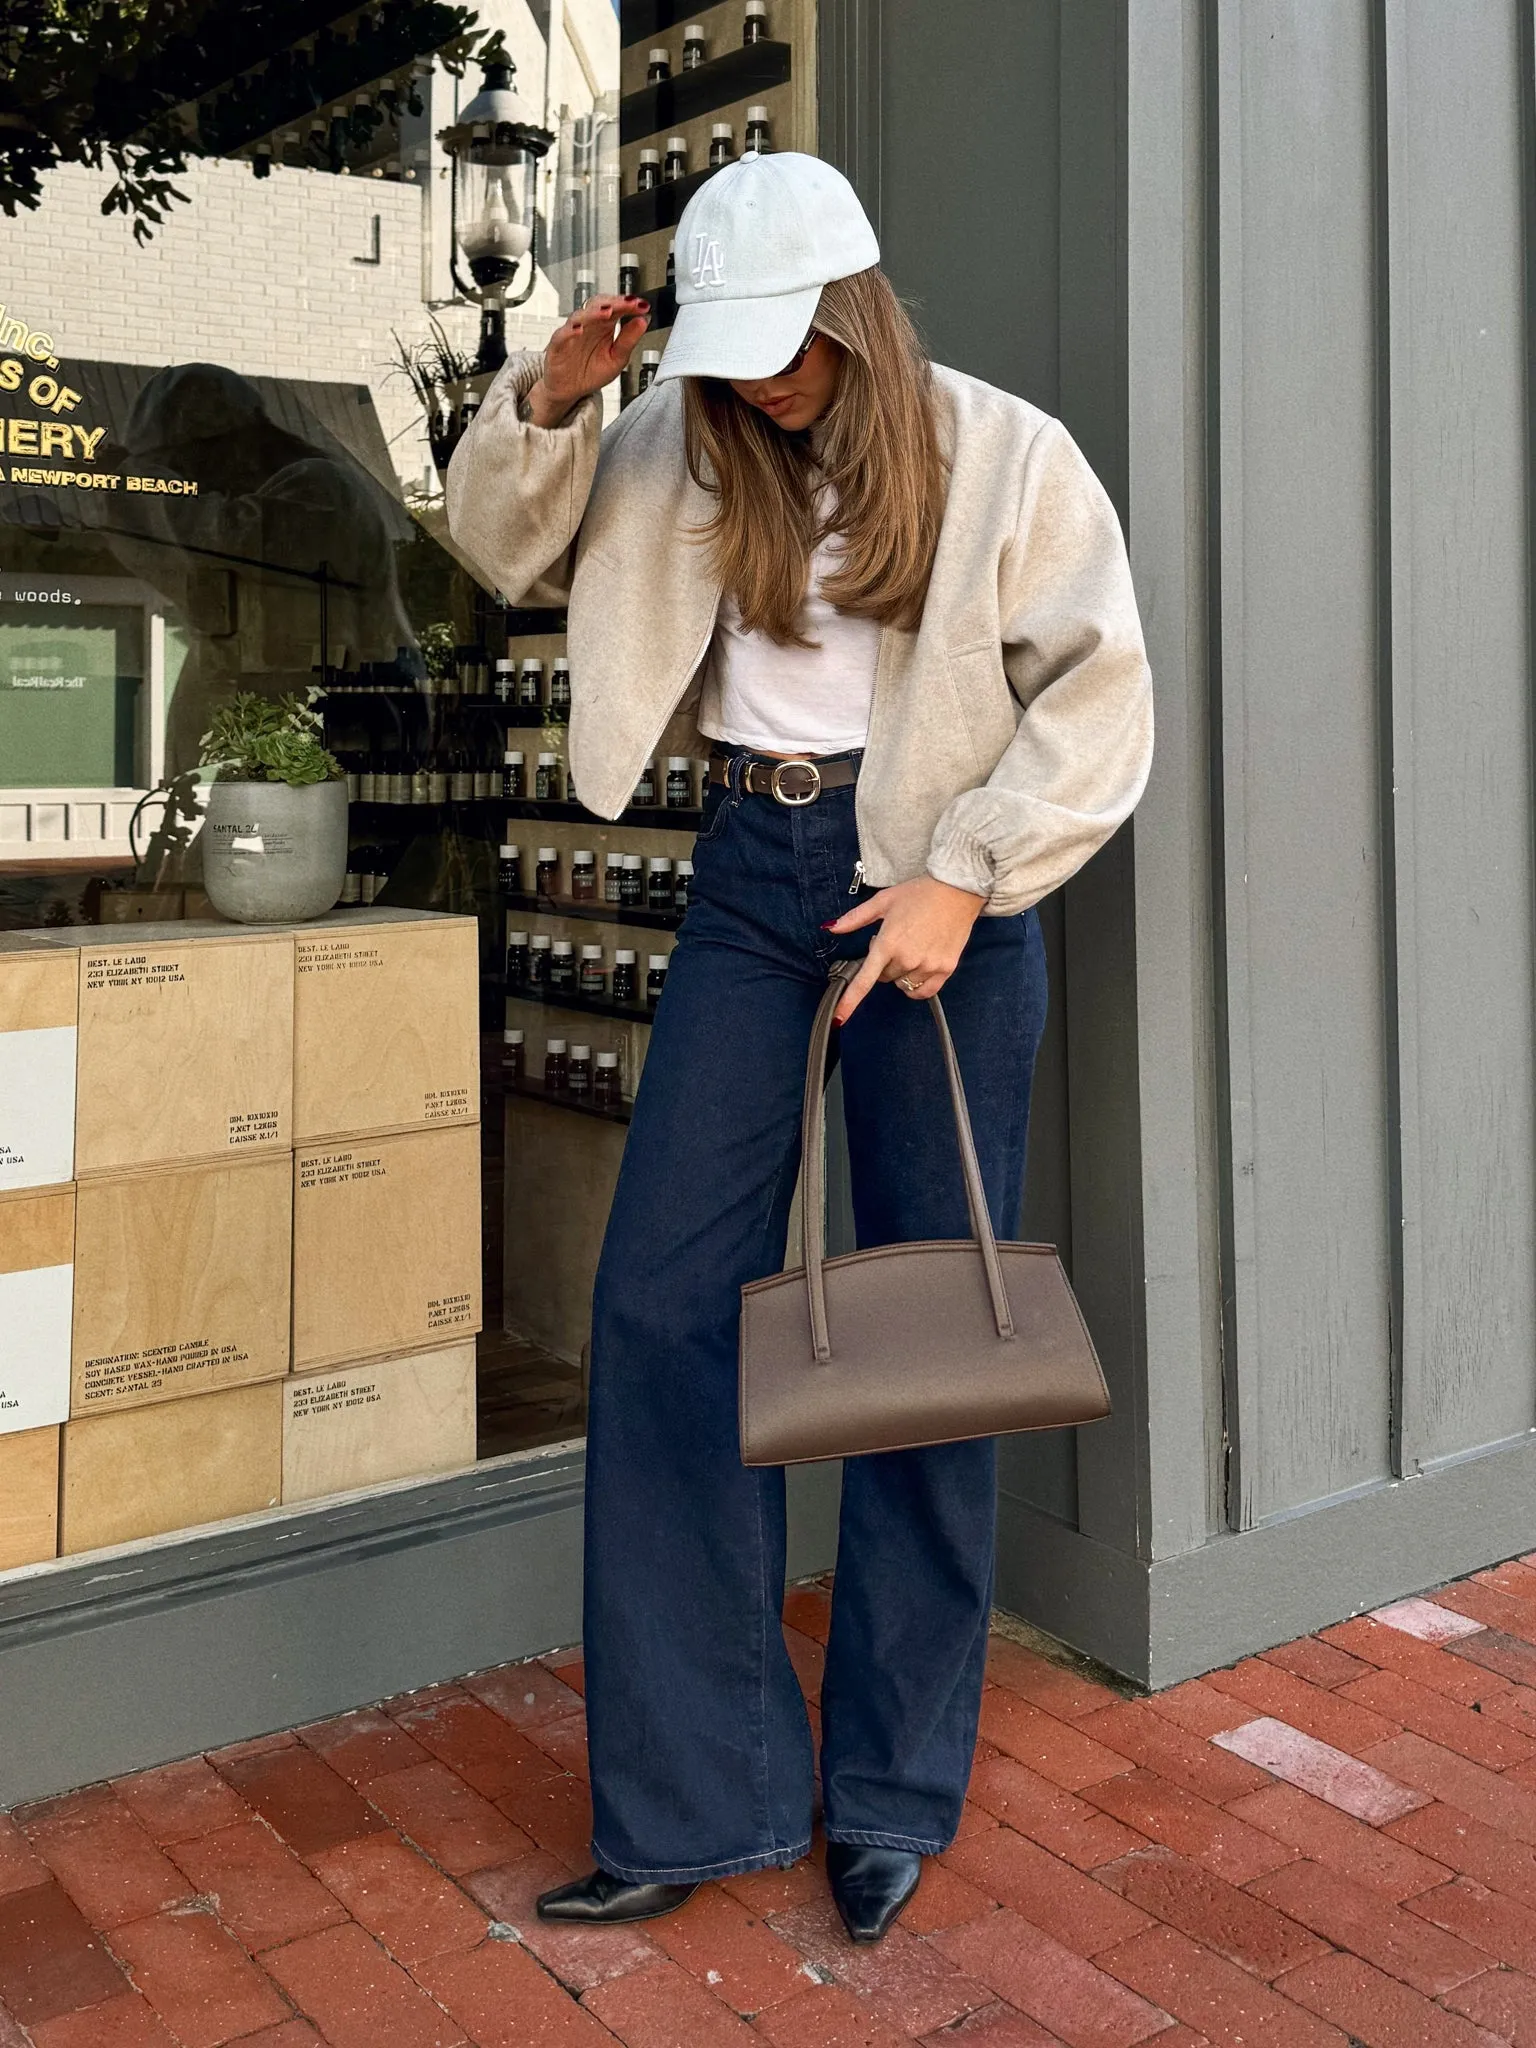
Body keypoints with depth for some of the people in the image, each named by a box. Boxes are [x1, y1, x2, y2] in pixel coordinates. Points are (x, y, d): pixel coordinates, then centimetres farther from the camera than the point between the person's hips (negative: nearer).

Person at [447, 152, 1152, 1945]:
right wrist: (544, 404, -1)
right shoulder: (688, 450, 8)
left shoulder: (1007, 458, -3)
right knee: (663, 1304, -5)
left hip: (941, 884, -3)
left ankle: (895, 1793, 17)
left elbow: (1098, 705, -6)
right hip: (754, 872, 4)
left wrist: (960, 880, -17)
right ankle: (701, 1795, 6)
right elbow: (513, 548, 18)